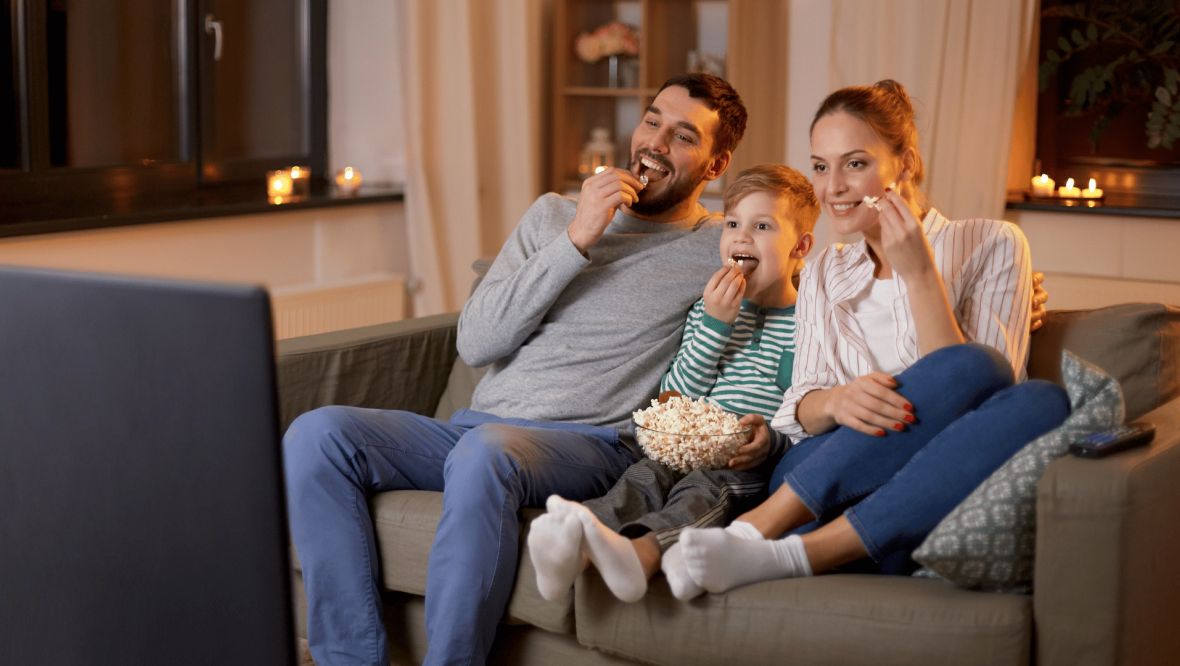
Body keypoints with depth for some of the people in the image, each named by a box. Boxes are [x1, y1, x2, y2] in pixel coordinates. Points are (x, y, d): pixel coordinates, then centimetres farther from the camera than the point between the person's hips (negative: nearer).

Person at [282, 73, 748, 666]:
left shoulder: (722, 253, 9)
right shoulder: (554, 215, 19)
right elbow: (476, 342, 7)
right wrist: (575, 240, -1)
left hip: (592, 445, -4)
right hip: (476, 425, 5)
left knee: (486, 451, -39)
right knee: (318, 433, -21)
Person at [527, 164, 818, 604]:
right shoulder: (708, 311, 19)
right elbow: (674, 397, 8)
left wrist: (774, 440, -20)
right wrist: (715, 323, -2)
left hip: (750, 468, -4)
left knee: (703, 489, -33)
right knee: (644, 476, -25)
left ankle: (640, 554, -62)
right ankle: (573, 550, -54)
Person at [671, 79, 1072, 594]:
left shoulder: (990, 247, 8)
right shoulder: (823, 275, 20)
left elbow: (982, 399, -5)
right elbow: (798, 411, 10)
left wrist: (919, 274, -12)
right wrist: (834, 402, -13)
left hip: (937, 500, 0)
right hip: (823, 486, 1)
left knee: (1043, 403, -33)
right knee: (972, 367, -27)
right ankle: (753, 534, -36)